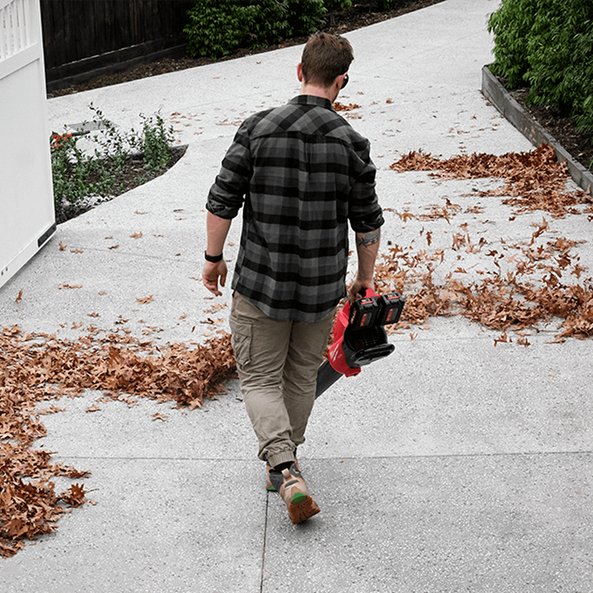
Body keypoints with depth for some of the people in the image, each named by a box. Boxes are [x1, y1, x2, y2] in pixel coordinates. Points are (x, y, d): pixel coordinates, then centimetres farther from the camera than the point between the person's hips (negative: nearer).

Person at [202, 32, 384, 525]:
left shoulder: (258, 129, -9)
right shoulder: (351, 143, -7)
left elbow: (222, 202, -6)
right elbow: (368, 224, 0)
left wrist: (214, 258, 8)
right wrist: (365, 280, 14)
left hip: (260, 282, -1)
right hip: (322, 289, 1)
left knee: (260, 378, 9)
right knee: (302, 377, 20)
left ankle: (285, 469, -9)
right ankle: (285, 460, 35)